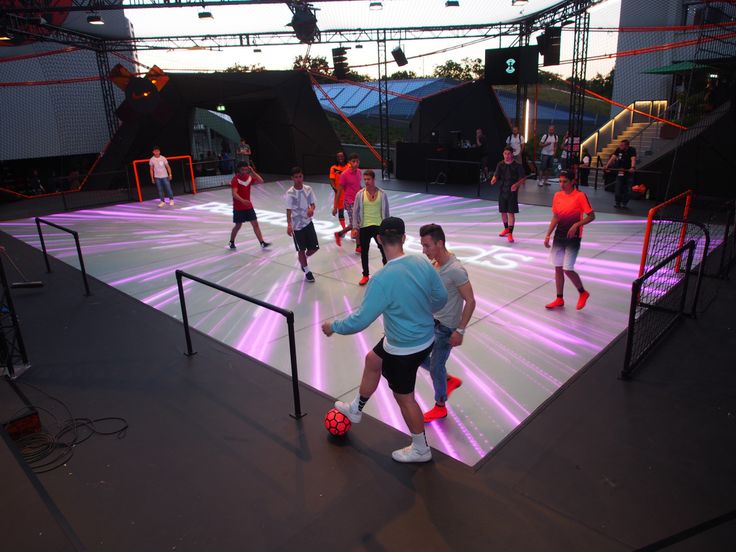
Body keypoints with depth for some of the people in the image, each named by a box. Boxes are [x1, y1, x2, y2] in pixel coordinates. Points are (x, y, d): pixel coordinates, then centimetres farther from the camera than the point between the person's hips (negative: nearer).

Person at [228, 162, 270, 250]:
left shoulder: (249, 177, 2)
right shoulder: (235, 179, -17)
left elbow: (260, 181, -5)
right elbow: (234, 194, -28)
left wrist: (253, 172, -14)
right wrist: (243, 200, -43)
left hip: (249, 206, 5)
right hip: (238, 208, -5)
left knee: (255, 224, 1)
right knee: (238, 226, 7)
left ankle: (262, 243, 2)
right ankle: (231, 242, 28)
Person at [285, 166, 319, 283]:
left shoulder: (308, 189, -2)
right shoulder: (290, 193, -14)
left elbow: (313, 203, 5)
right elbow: (289, 210, -15)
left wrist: (312, 208, -19)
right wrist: (289, 225, -27)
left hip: (308, 222, 4)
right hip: (296, 225, -4)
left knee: (315, 247, 5)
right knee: (301, 249, 5)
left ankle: (303, 260, 37)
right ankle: (307, 271, 23)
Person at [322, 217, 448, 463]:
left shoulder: (382, 279, -30)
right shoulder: (423, 263, -11)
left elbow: (360, 320, -24)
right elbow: (441, 297, 2)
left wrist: (333, 327, -6)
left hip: (404, 350, -8)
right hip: (426, 338, 8)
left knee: (404, 397, 15)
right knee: (372, 360, 27)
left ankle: (421, 449, 38)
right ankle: (355, 409, 49)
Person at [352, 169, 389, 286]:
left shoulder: (382, 194, -3)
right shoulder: (360, 194, -3)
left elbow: (386, 211, 4)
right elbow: (355, 211, 4)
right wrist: (356, 227, 0)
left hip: (379, 226, -1)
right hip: (364, 227, 1)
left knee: (384, 249, 5)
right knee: (364, 251, 9)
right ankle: (366, 275, 25)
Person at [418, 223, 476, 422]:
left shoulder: (455, 270, -26)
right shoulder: (433, 264, -2)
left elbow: (470, 301, -22)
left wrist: (460, 330, -21)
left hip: (446, 328, -8)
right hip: (432, 321, 8)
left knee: (436, 367, 4)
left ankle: (440, 407, 28)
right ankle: (450, 380, 34)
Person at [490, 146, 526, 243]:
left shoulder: (517, 165, -7)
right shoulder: (500, 164, 2)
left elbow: (522, 179, -4)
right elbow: (496, 176, 0)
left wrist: (516, 185, -22)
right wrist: (493, 180, -23)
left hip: (512, 192, -4)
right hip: (502, 191, 4)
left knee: (511, 213, -7)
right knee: (503, 212, 13)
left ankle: (510, 233, -5)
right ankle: (506, 229, 35)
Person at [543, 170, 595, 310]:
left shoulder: (580, 196, -10)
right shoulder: (557, 196, 7)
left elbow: (591, 216, -9)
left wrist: (576, 225, -23)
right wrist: (548, 235, 9)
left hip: (573, 238, -6)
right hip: (559, 237, 6)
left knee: (567, 269, -9)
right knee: (558, 268, 8)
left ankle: (583, 293, 16)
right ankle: (559, 299, 19)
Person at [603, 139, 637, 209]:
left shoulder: (632, 150, -13)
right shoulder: (618, 150, 0)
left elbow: (633, 159, -29)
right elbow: (613, 157, -8)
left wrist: (632, 168, -47)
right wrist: (607, 166, -22)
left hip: (628, 172, -3)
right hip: (620, 172, 3)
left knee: (626, 190, 0)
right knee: (618, 189, -1)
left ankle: (624, 204, 10)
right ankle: (617, 203, 9)